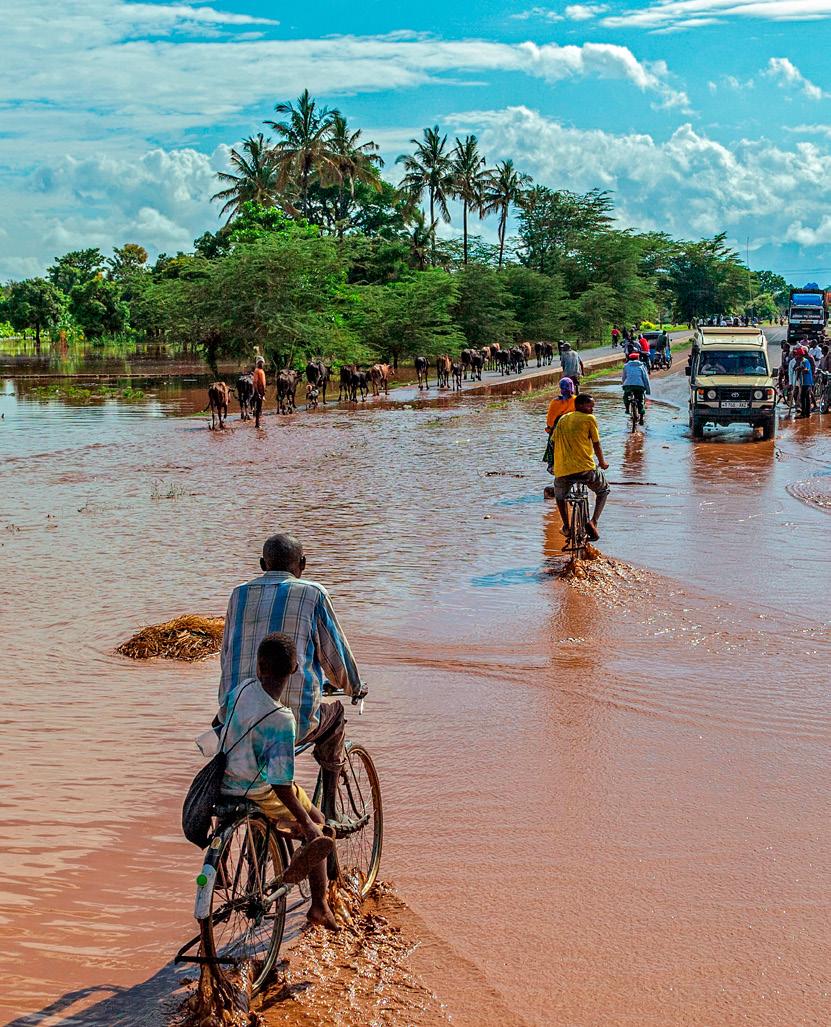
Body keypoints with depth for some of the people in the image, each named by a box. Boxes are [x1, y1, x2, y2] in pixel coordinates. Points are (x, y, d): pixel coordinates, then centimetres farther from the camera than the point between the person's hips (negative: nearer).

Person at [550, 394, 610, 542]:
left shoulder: (562, 420, 16)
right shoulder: (589, 419, 2)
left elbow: (555, 442, 22)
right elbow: (596, 444, 8)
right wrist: (602, 463, 26)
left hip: (562, 471, 4)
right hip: (585, 469, -4)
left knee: (560, 494, 36)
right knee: (603, 490, 25)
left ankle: (566, 526, 25)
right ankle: (593, 522, 6)